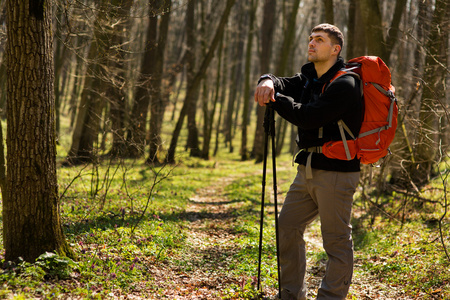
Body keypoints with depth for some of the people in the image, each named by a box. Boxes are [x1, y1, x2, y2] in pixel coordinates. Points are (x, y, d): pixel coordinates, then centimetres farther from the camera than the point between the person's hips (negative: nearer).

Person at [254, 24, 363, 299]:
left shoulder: (344, 84, -14)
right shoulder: (310, 78, 15)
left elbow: (308, 117, -21)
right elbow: (283, 84, 6)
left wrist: (274, 99, -12)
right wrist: (268, 82, -19)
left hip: (336, 171, -9)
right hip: (308, 170, 10)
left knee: (336, 239, -3)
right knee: (287, 228, 13)